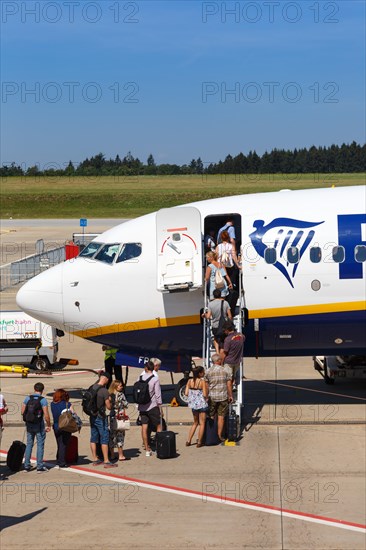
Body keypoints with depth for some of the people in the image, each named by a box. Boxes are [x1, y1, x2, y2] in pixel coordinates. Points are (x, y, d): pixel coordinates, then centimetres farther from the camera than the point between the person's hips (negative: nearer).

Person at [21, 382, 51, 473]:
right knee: (40, 445, 3)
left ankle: (27, 466, 14)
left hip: (29, 424, 4)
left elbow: (22, 412, 2)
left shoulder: (27, 398, 1)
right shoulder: (43, 400, -11)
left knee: (29, 444, 13)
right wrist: (48, 425, -4)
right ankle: (40, 467, 4)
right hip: (39, 425, -4)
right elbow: (46, 415, -16)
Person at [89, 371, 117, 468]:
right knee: (104, 439, -2)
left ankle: (95, 460, 21)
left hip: (92, 416, 7)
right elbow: (109, 407, -14)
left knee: (93, 438, 13)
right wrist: (110, 401, 6)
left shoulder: (92, 387, 1)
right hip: (100, 417, -7)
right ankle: (106, 461, -2)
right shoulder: (104, 391, -18)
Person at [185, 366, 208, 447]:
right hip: (202, 404, -5)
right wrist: (207, 398, 3)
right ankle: (199, 442, 7)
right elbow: (205, 394, -18)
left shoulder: (190, 381, -2)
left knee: (195, 423, 20)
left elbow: (186, 393, -3)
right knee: (202, 423, 7)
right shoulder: (202, 381, -16)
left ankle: (188, 441, 16)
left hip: (193, 404, 5)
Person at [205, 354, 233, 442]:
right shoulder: (226, 370, -5)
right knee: (221, 416, 6)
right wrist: (230, 396, 4)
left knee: (211, 416, 11)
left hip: (211, 396, 1)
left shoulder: (208, 371, -3)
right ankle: (219, 435, 7)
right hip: (223, 396, -1)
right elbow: (229, 384, -5)